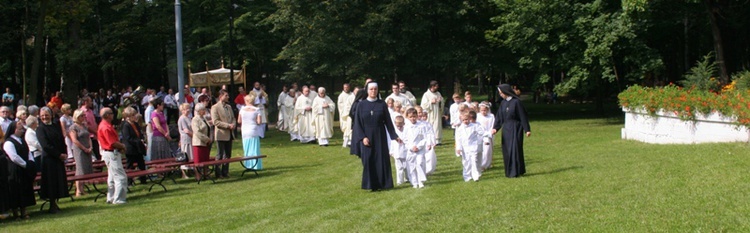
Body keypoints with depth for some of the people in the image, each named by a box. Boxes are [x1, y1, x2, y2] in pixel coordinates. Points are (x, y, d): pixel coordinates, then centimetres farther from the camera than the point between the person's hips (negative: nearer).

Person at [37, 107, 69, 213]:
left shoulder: (56, 125, 10)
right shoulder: (40, 129, -6)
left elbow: (62, 140, 12)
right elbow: (45, 145, -13)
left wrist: (64, 153, -1)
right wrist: (59, 155, -12)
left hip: (59, 158, 6)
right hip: (49, 158, -6)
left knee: (59, 181, 8)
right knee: (51, 181, -2)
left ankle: (54, 204, 17)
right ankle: (52, 205, 4)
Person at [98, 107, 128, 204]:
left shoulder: (106, 125, 13)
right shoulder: (105, 128, -20)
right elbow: (113, 143, -22)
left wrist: (120, 146, 2)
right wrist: (122, 146, -5)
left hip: (112, 153, 11)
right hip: (112, 153, -11)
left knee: (112, 176, 17)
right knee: (120, 177, -9)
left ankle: (111, 198, 24)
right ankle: (118, 199, -8)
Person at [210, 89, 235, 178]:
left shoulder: (229, 107, 16)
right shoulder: (215, 107, -7)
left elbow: (233, 118, 19)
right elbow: (215, 121, -15)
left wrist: (233, 124, -4)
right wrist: (228, 125, -18)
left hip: (229, 134, 7)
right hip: (221, 134, -7)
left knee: (227, 155, 9)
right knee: (220, 155, -1)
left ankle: (225, 172, 17)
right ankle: (218, 173, 5)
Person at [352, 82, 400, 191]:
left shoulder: (382, 104, 0)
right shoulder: (361, 104, -2)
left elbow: (388, 121, 4)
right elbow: (357, 123, -2)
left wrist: (394, 136, 3)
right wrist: (362, 137, -12)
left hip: (379, 136, 1)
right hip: (366, 136, 0)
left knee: (381, 160, 1)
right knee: (368, 161, 0)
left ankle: (381, 184, 10)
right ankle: (370, 185, 9)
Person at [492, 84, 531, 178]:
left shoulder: (516, 102, -12)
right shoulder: (503, 103, 7)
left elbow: (523, 116, -10)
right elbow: (499, 116, 7)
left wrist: (527, 130, -11)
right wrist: (495, 128, -6)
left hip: (515, 129, -7)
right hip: (506, 129, 7)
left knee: (515, 149, -5)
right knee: (506, 151, 6)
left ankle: (516, 171, 1)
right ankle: (509, 171, 14)